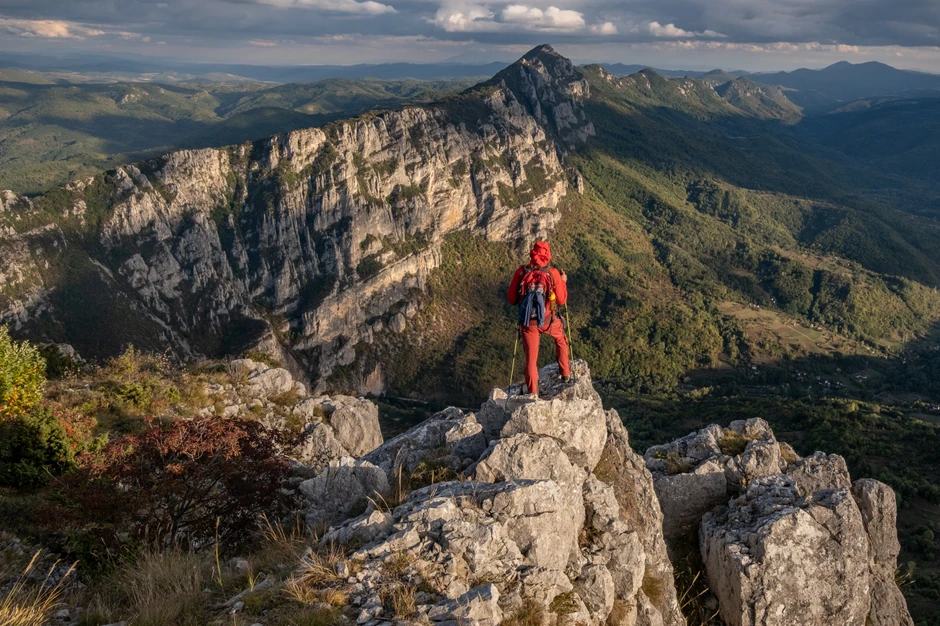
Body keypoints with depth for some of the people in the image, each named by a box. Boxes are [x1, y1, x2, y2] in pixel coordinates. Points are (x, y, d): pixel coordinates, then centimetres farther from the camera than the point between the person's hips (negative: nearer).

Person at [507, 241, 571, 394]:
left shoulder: (521, 272, -6)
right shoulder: (553, 273, -10)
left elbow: (511, 299, 0)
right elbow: (561, 300, -2)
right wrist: (563, 283, 14)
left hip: (528, 322, 0)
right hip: (548, 320, 0)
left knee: (531, 357, 10)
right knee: (561, 339, 31)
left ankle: (533, 392, 9)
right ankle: (565, 373, 37)